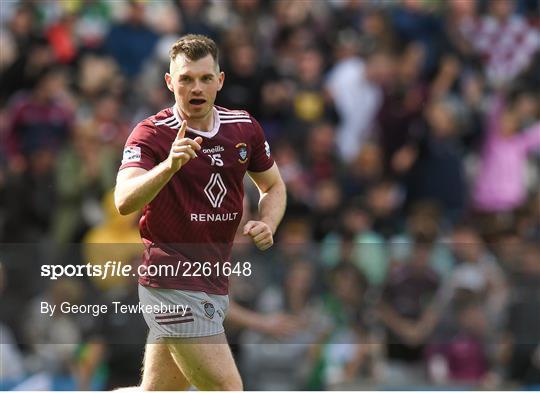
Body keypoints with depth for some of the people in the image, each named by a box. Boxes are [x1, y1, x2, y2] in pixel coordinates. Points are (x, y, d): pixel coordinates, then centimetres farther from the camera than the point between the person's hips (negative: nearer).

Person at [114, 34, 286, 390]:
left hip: (214, 281, 7)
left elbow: (273, 186, 21)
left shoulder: (245, 128, 6)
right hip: (173, 283, -7)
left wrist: (266, 224, -1)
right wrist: (169, 166, -45)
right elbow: (125, 202, -28)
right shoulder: (151, 134, -12)